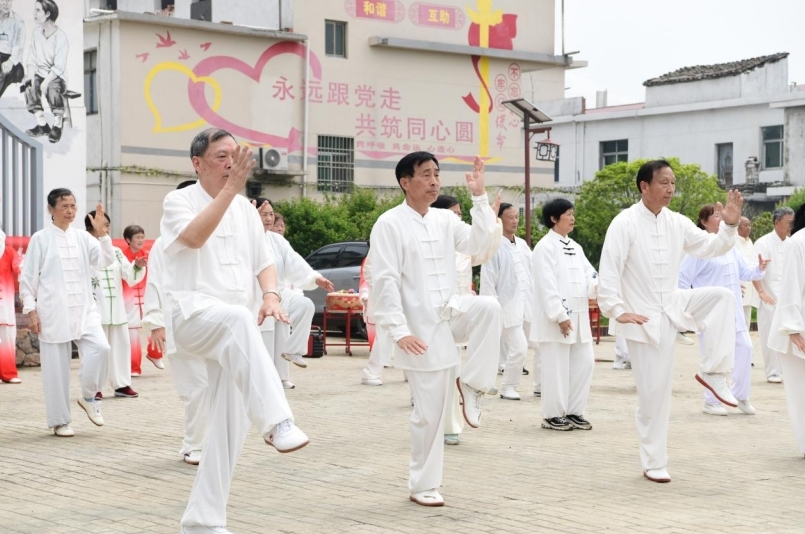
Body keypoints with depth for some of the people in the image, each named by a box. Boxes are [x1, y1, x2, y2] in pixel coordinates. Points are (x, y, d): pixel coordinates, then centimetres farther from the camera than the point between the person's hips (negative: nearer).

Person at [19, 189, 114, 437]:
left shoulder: (82, 237, 9)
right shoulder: (40, 239, -2)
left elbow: (106, 260, -1)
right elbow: (27, 278, 0)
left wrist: (101, 233, -13)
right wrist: (31, 311, -6)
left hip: (83, 308, 3)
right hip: (52, 311, -3)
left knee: (100, 348, -18)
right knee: (56, 368, 0)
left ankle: (88, 396, 6)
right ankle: (59, 421, 13)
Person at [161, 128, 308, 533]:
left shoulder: (245, 209, 14)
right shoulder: (179, 201, -1)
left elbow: (263, 261, 15)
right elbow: (194, 237, -22)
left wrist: (270, 294, -7)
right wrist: (231, 189, -28)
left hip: (235, 329, 6)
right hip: (193, 316, -6)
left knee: (230, 425, 2)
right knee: (237, 320, -41)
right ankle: (276, 422, -51)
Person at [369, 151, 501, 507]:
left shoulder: (445, 221, 7)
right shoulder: (390, 224, -10)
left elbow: (480, 243, -2)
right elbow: (385, 282, -14)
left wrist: (479, 197, -8)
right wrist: (399, 331, -20)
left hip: (448, 312, 5)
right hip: (420, 328, -5)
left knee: (489, 307, -27)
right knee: (429, 412, -2)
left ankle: (471, 384, -8)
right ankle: (423, 485, 16)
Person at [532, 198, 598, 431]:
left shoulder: (575, 247, 15)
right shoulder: (545, 247, -10)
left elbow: (588, 275, 8)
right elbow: (547, 285, -16)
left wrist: (600, 286, -14)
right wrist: (560, 315, -20)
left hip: (578, 316, 8)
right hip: (556, 319, -8)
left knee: (584, 363, 8)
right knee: (557, 367, -4)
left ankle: (574, 412, 19)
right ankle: (552, 416, 6)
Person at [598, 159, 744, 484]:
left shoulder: (677, 223, 2)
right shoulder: (625, 223, -13)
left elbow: (710, 247, 5)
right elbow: (609, 270, -16)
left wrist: (729, 226, -13)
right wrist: (617, 310, -21)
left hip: (674, 307, 5)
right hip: (645, 319, -5)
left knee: (722, 295, -18)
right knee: (654, 392, -2)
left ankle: (712, 372, -11)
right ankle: (654, 463, 13)